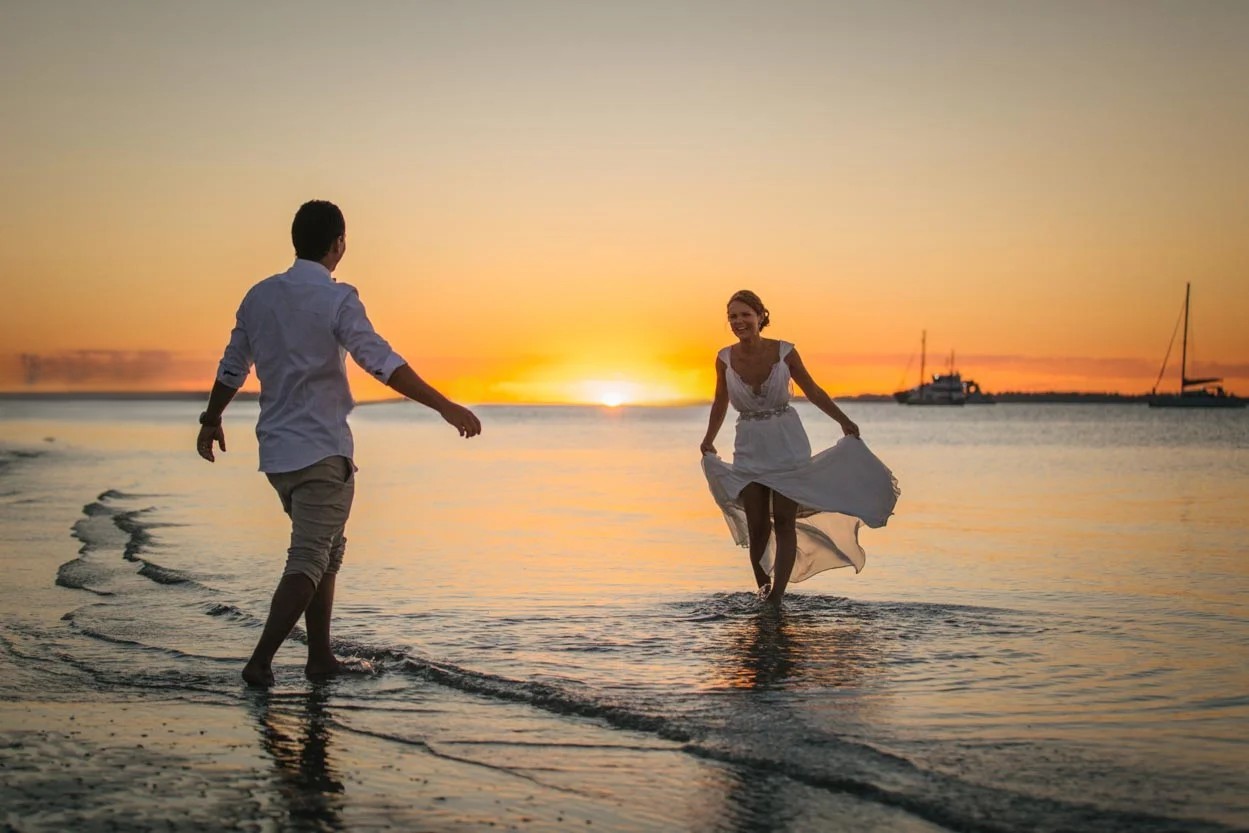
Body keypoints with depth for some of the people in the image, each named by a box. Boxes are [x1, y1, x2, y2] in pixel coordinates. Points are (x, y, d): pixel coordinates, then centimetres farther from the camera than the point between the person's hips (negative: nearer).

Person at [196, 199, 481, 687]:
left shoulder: (260, 296, 7)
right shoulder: (337, 300, -13)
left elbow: (232, 368, 16)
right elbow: (383, 364, -23)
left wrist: (211, 419, 32)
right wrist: (446, 408, -24)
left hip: (277, 449, 7)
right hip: (323, 451, -7)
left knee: (327, 552, 19)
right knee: (309, 562, -3)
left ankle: (321, 658, 21)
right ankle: (260, 662, -11)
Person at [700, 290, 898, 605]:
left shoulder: (784, 352, -11)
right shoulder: (725, 359, -5)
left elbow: (813, 391, 2)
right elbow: (720, 404, 11)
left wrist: (844, 421, 1)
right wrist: (708, 441, 17)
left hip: (787, 445, -2)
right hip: (749, 449, 2)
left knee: (784, 522, -5)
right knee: (757, 527, 2)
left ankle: (777, 595, -6)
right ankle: (762, 592, 14)